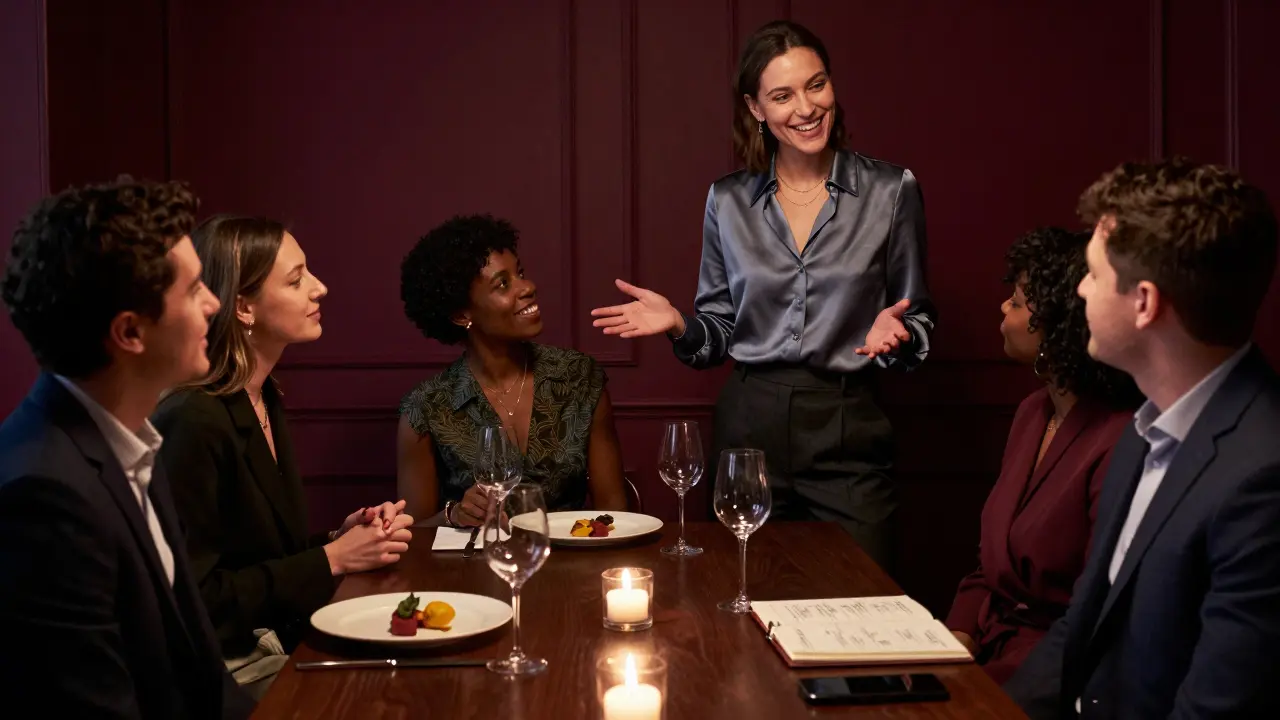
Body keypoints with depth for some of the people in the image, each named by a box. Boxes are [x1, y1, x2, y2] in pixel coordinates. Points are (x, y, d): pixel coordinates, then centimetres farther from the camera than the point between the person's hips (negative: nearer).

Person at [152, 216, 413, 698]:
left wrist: (343, 536, -2)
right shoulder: (195, 422, -20)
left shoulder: (264, 400, 7)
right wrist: (332, 559, -14)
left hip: (280, 643, 8)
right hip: (233, 672, -8)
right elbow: (193, 596, -19)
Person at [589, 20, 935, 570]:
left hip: (846, 433, -2)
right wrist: (678, 324, -6)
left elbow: (919, 320, 7)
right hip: (749, 427, 2)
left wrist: (895, 333, -14)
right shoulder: (728, 201, 6)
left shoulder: (891, 191, -1)